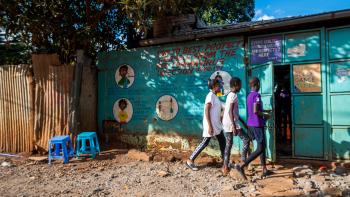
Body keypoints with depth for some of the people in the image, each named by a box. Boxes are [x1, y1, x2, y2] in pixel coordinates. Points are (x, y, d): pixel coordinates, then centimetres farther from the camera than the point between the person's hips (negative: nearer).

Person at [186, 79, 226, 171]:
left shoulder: (215, 96, 13)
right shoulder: (210, 95, -15)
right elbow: (206, 111, -22)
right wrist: (209, 126, -25)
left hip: (216, 124, 9)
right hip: (211, 124, -9)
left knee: (222, 140, 13)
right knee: (205, 142, -5)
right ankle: (190, 161, 3)